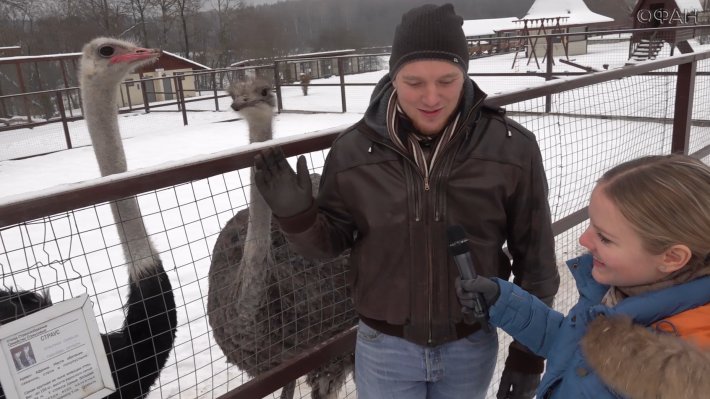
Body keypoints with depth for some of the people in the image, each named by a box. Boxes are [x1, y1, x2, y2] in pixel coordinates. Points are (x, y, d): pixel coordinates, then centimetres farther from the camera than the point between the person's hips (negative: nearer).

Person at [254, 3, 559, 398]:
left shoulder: (513, 148, -15)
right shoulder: (354, 150, -14)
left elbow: (535, 258, -5)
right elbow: (332, 241, -1)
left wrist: (529, 352, 0)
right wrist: (297, 214, -22)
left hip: (472, 347, 1)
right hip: (385, 349, 0)